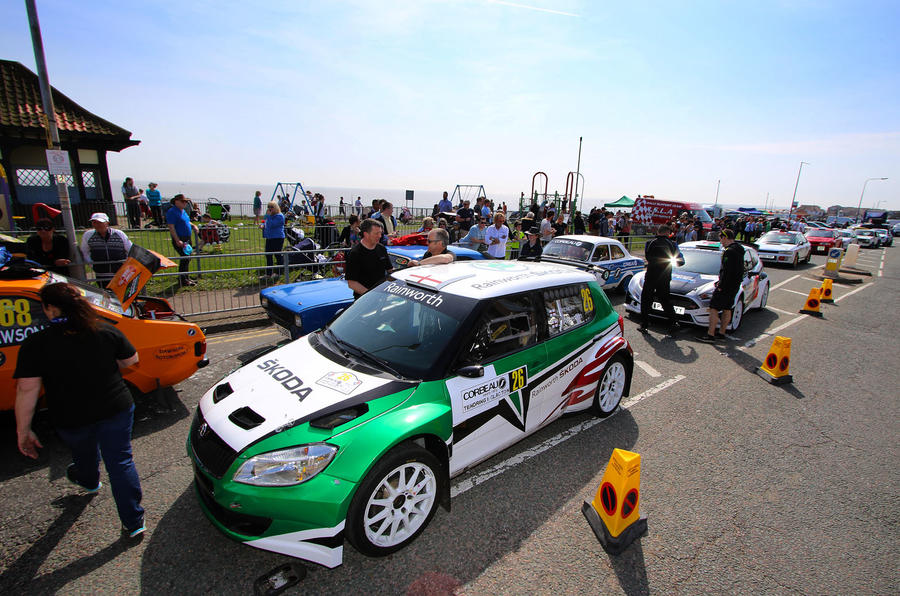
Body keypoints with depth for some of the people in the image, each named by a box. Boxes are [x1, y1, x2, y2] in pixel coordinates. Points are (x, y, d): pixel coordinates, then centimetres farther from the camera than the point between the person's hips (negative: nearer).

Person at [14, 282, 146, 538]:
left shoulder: (36, 344, -14)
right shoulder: (106, 330, -8)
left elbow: (26, 390, -15)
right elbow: (131, 359, 3)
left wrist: (23, 431, -6)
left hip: (72, 419, 0)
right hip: (116, 409, 1)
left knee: (84, 453, 30)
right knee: (121, 462, 10)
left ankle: (88, 481, 62)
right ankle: (133, 522, 14)